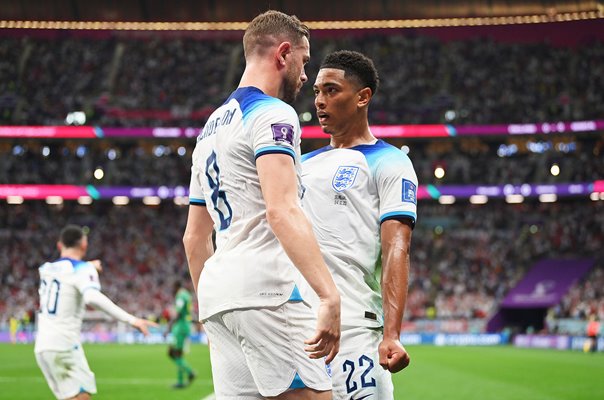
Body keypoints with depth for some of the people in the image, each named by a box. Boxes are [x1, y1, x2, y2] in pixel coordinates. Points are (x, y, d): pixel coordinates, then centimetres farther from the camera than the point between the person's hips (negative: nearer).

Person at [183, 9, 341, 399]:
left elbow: (194, 238, 26)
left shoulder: (211, 128, 24)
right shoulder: (273, 114, -4)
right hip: (264, 289, -9)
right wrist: (330, 296, -27)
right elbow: (282, 211, -20)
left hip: (216, 291, 9)